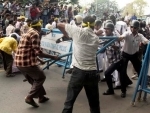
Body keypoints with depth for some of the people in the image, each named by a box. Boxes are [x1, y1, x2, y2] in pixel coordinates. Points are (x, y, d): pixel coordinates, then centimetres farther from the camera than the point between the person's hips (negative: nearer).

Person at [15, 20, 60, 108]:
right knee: (41, 77, 10)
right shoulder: (35, 34, -11)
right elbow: (38, 52, -18)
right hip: (27, 62, -9)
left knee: (34, 79, 23)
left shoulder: (28, 33, 19)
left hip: (19, 62, 9)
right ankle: (30, 97, 7)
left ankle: (41, 97, 34)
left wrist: (39, 60, 33)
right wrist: (52, 57, -10)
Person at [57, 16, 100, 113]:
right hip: (92, 73, 4)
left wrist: (67, 35, 21)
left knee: (69, 102, 9)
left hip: (78, 71, -3)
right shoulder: (96, 39, 10)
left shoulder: (78, 31, -2)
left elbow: (59, 25, 6)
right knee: (94, 104, 18)